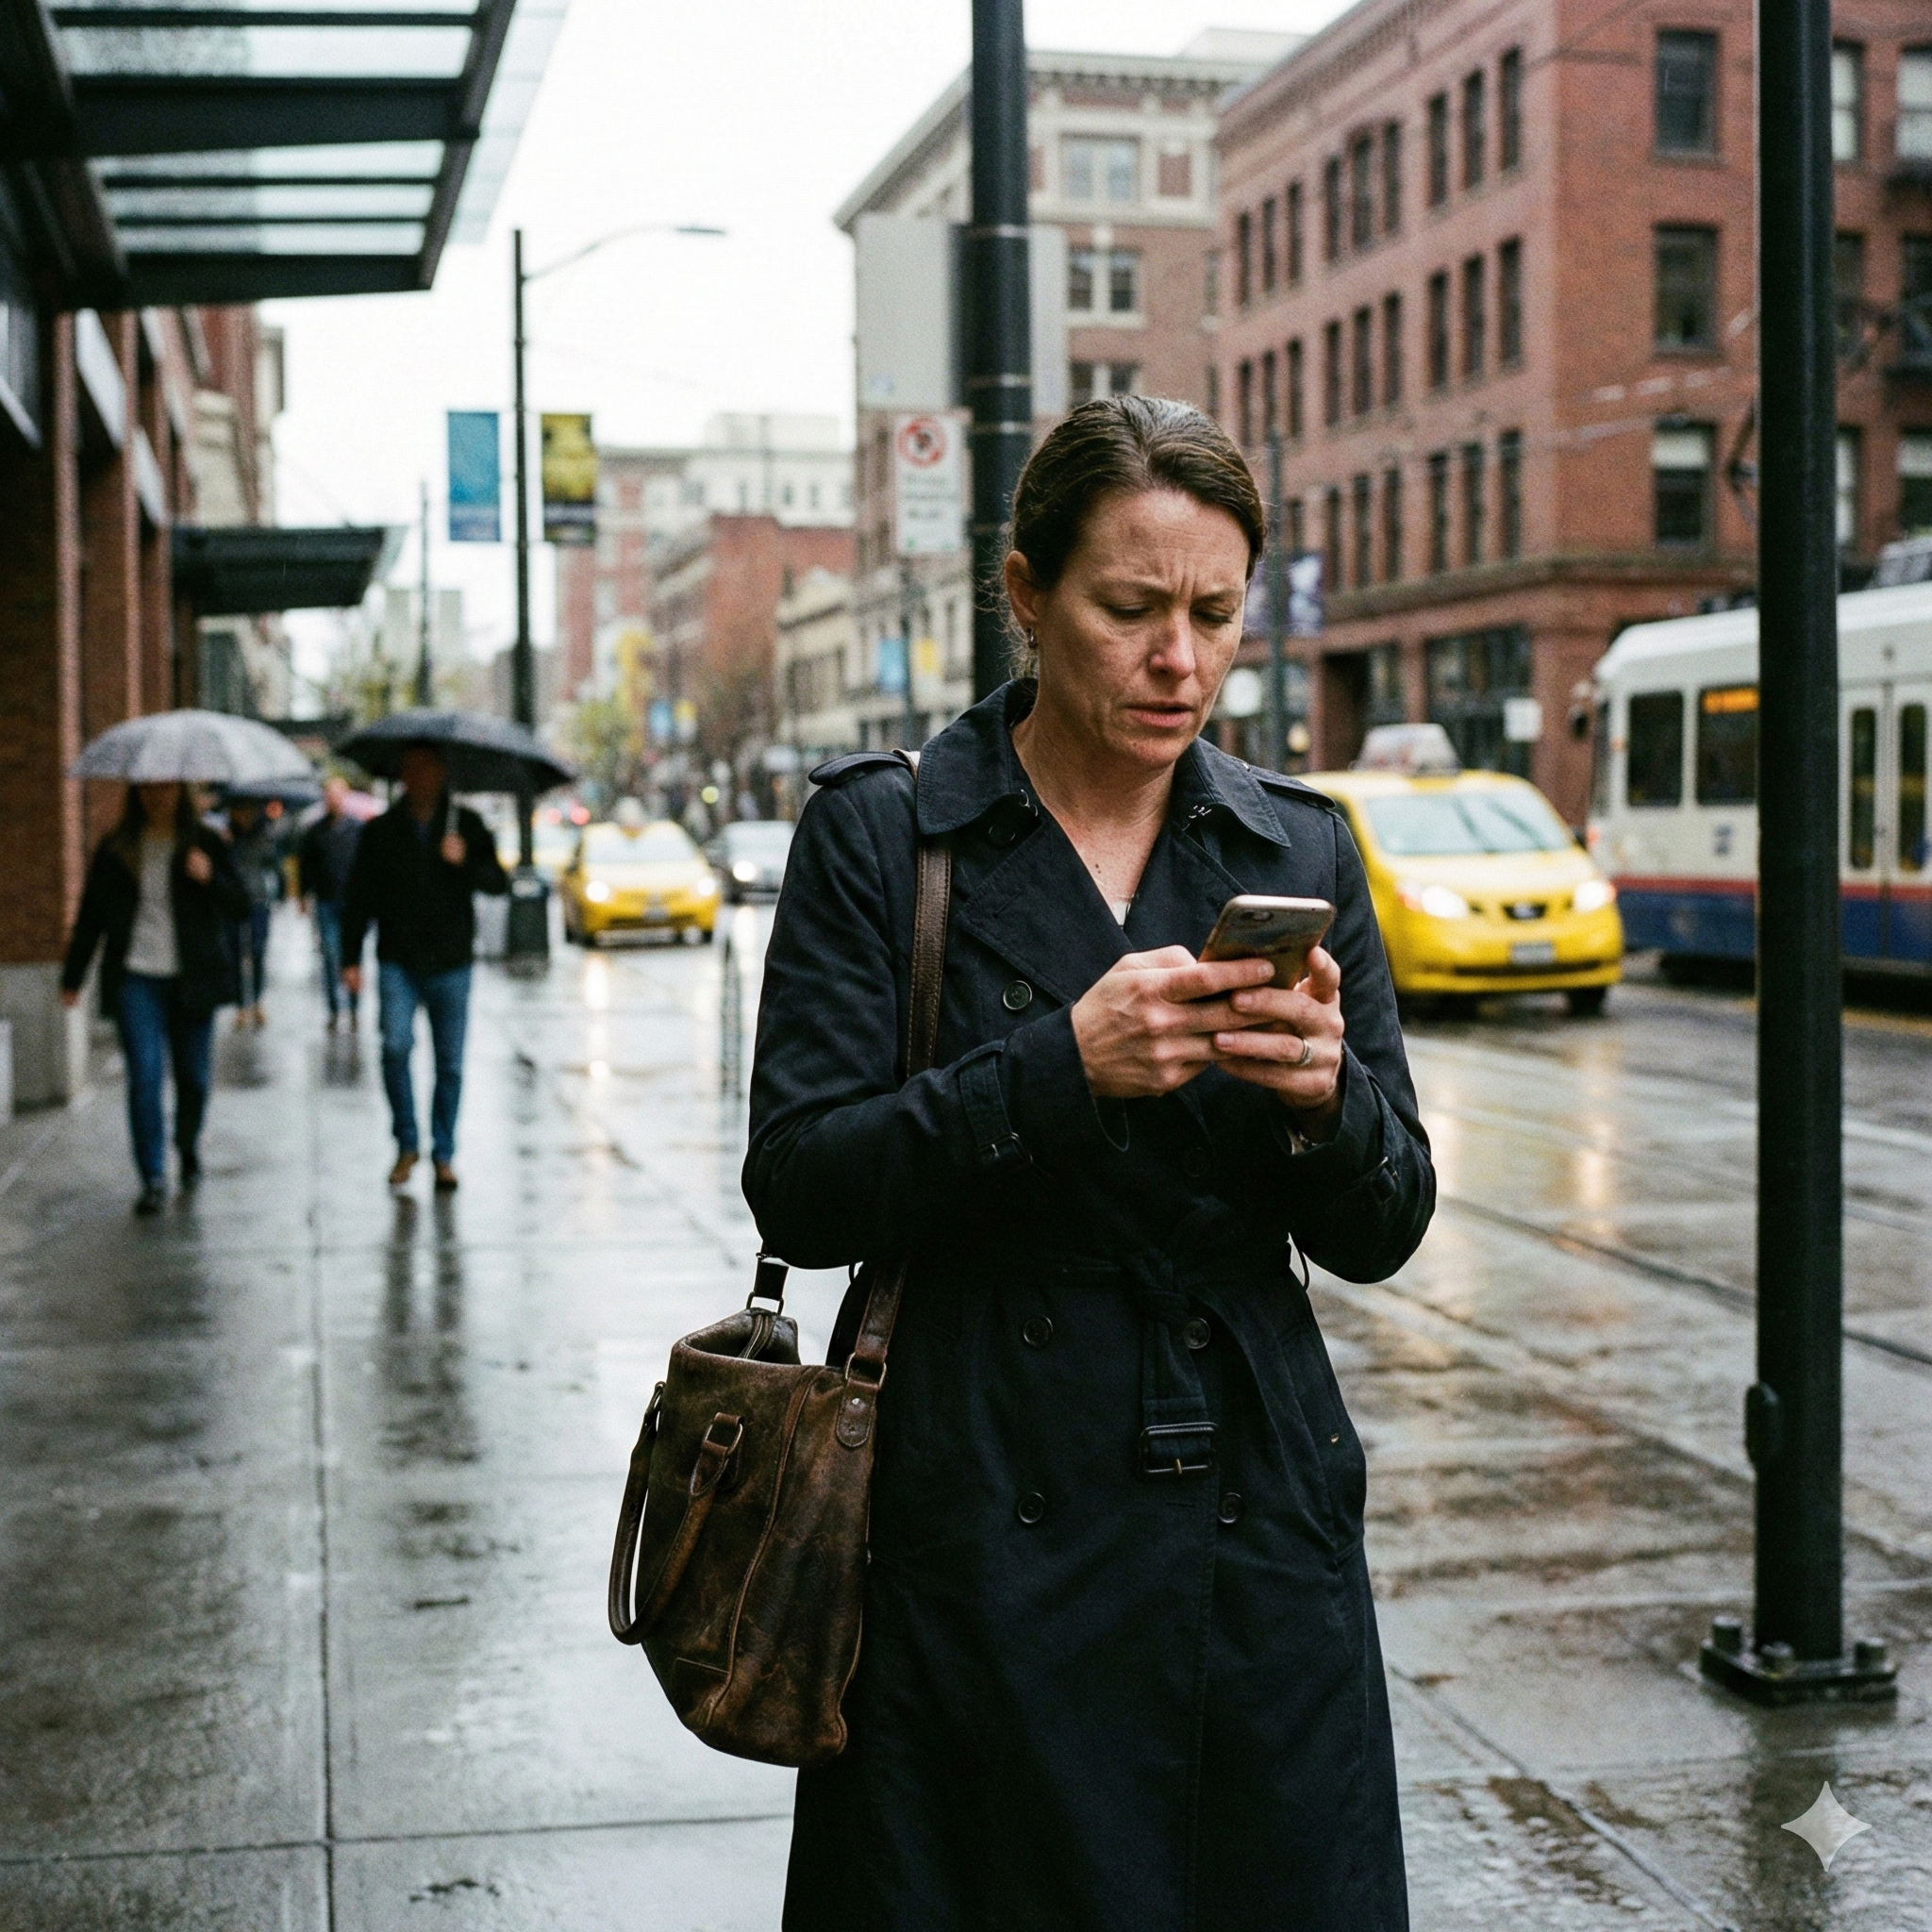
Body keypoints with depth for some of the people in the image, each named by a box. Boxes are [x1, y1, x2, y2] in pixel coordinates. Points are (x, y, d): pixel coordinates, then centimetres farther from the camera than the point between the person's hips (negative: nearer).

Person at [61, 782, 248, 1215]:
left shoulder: (206, 843, 4)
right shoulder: (115, 849, 7)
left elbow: (239, 904, 0)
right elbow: (91, 915, 12)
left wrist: (209, 878, -19)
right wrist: (72, 978, 11)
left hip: (192, 978, 0)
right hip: (136, 977, 0)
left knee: (192, 1075, 8)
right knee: (145, 1074, -11)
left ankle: (188, 1149, 36)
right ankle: (153, 1180, -10)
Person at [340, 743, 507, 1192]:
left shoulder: (466, 825, 6)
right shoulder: (380, 831, 6)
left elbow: (498, 882, 2)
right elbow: (358, 898, 7)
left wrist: (464, 863, -17)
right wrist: (351, 959, 1)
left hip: (451, 962, 0)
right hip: (398, 962, 0)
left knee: (450, 1062, 3)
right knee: (395, 1046, -16)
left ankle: (443, 1155, 16)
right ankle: (406, 1145, 0)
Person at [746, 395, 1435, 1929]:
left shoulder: (1301, 853, 7)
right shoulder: (880, 835, -2)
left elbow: (1381, 1232, 5)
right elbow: (800, 1189, -10)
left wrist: (1324, 1098, -16)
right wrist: (1064, 1066, -21)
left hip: (1259, 1524, 3)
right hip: (979, 1528, -3)